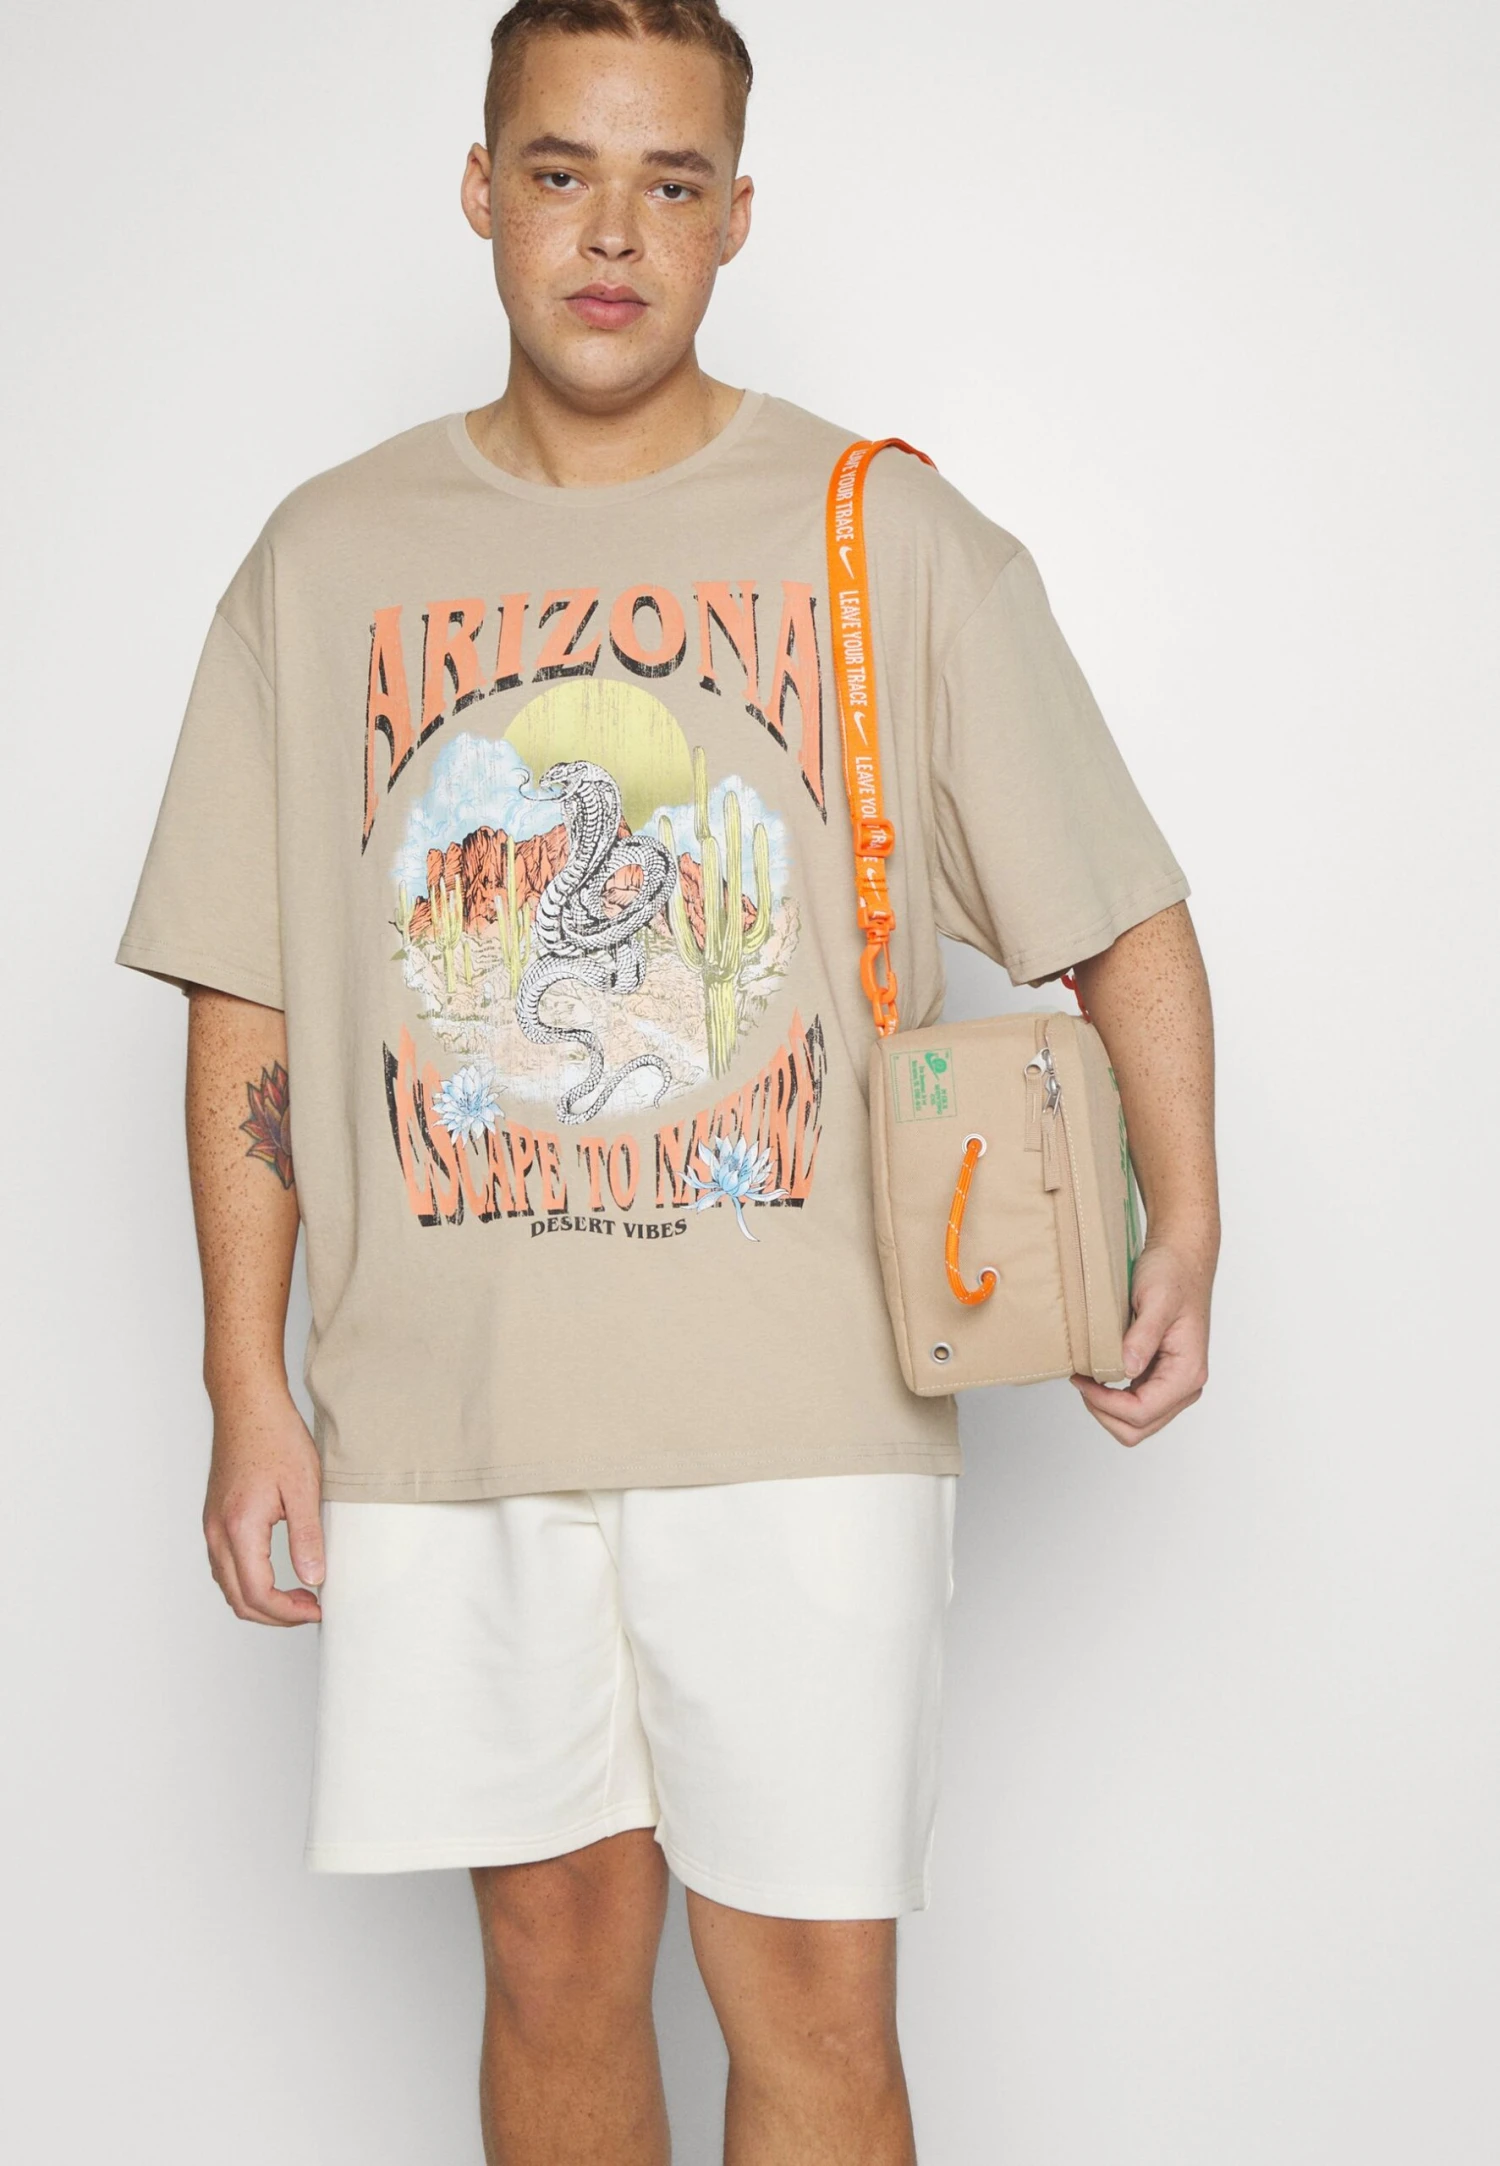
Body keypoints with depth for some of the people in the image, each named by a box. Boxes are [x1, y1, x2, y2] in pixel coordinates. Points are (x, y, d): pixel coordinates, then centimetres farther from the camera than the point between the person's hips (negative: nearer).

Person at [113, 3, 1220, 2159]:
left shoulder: (893, 537, 1)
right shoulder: (331, 559, 7)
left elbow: (1124, 914, 2)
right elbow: (247, 1003, 8)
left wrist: (1183, 1227, -14)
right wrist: (248, 1388, 4)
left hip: (801, 1411, -2)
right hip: (441, 1410, 2)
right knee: (555, 1955, 13)